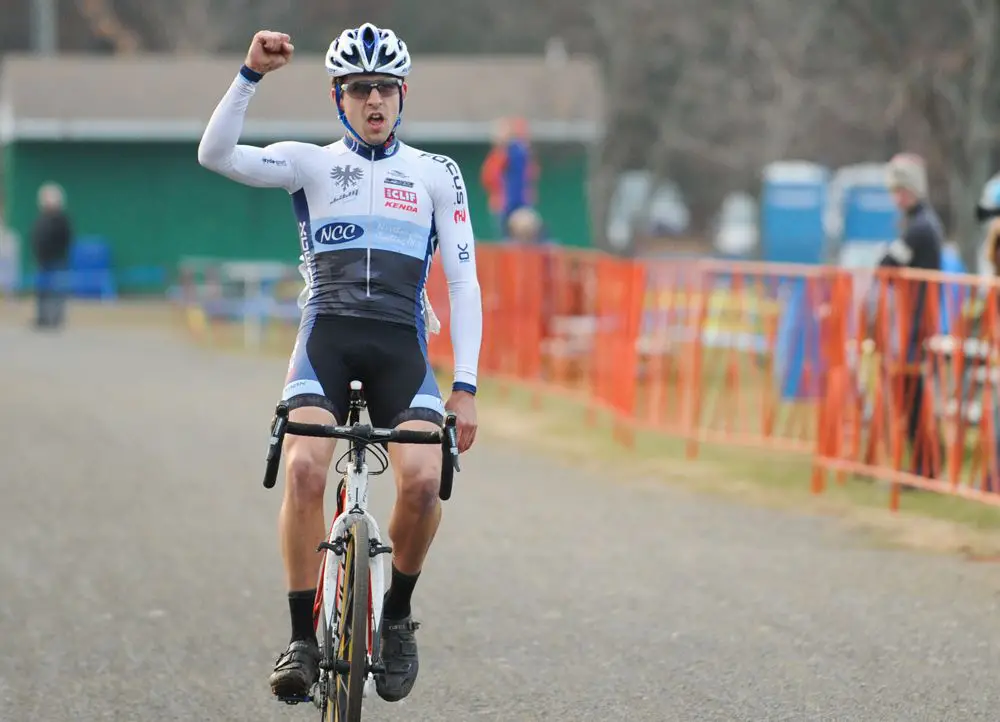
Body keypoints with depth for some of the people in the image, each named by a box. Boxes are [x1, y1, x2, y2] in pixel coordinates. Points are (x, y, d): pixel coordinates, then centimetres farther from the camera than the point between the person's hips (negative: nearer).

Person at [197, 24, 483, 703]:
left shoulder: (437, 174, 12)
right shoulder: (312, 163, 10)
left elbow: (464, 283, 8)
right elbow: (215, 155, -7)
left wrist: (466, 386, -1)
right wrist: (252, 75, -19)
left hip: (401, 346, 1)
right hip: (327, 337, 0)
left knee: (424, 479, -25)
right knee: (304, 468, -27)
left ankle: (397, 616, 2)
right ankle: (303, 637, -16)